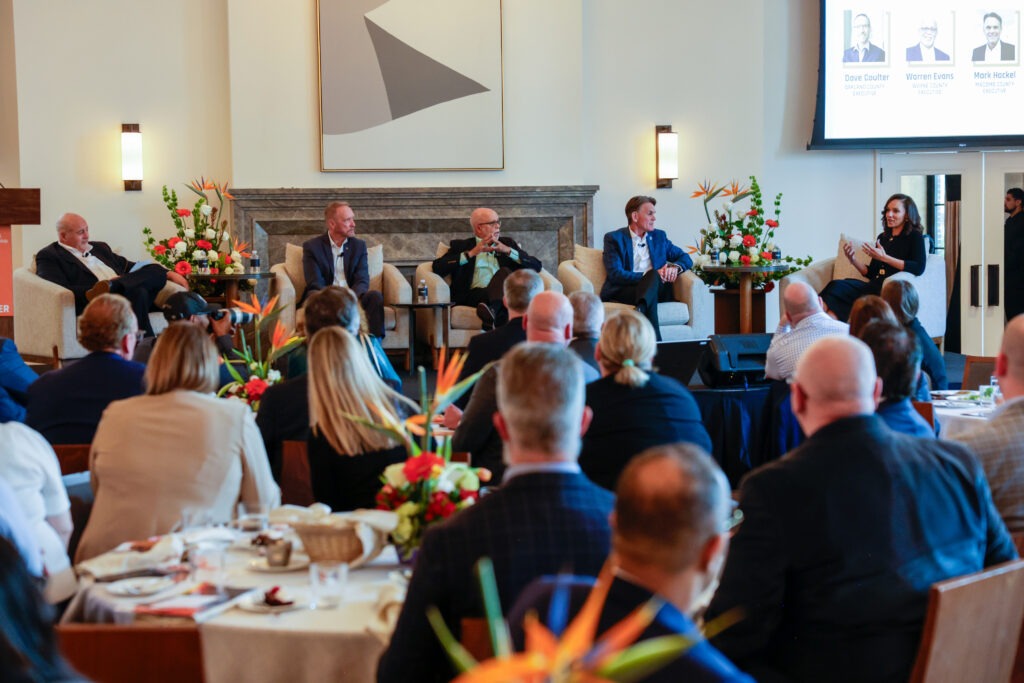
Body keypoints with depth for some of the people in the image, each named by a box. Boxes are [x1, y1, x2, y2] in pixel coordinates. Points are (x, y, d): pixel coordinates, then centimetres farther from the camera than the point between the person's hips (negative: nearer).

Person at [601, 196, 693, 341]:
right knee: (652, 275, -36)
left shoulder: (659, 236, 23)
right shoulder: (614, 238, 7)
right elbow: (615, 274, -6)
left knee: (653, 276, -33)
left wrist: (675, 267, -2)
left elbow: (686, 258, 24)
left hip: (657, 289, 4)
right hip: (622, 292, -4)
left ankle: (640, 310, -64)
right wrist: (651, 275, -15)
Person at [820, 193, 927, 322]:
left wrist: (884, 258, -14)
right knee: (837, 285, -25)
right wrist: (852, 259, 6)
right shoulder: (883, 237, 24)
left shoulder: (915, 236, 5)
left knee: (838, 287, -28)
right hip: (874, 287, 6)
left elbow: (919, 268, -13)